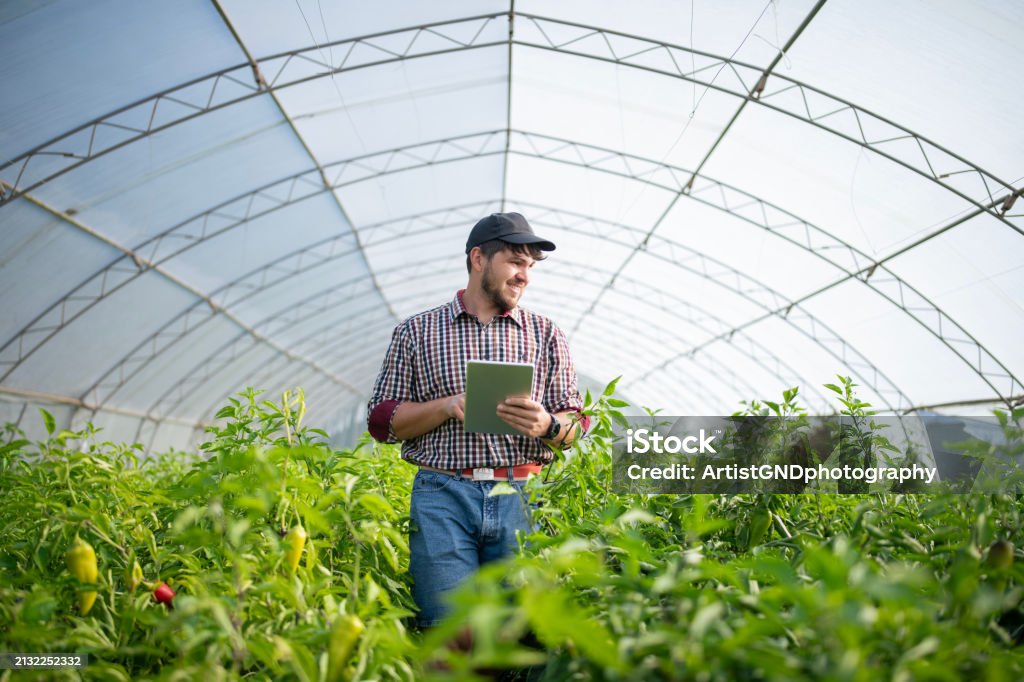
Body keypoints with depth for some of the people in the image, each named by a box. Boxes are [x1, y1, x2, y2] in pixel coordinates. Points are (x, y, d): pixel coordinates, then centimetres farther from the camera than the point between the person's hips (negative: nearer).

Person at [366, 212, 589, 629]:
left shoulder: (546, 334, 13)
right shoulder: (416, 331, 9)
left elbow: (574, 424, 11)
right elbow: (381, 421, 7)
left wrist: (547, 426, -13)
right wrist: (447, 407, -9)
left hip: (523, 497, 2)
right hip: (443, 497, -1)